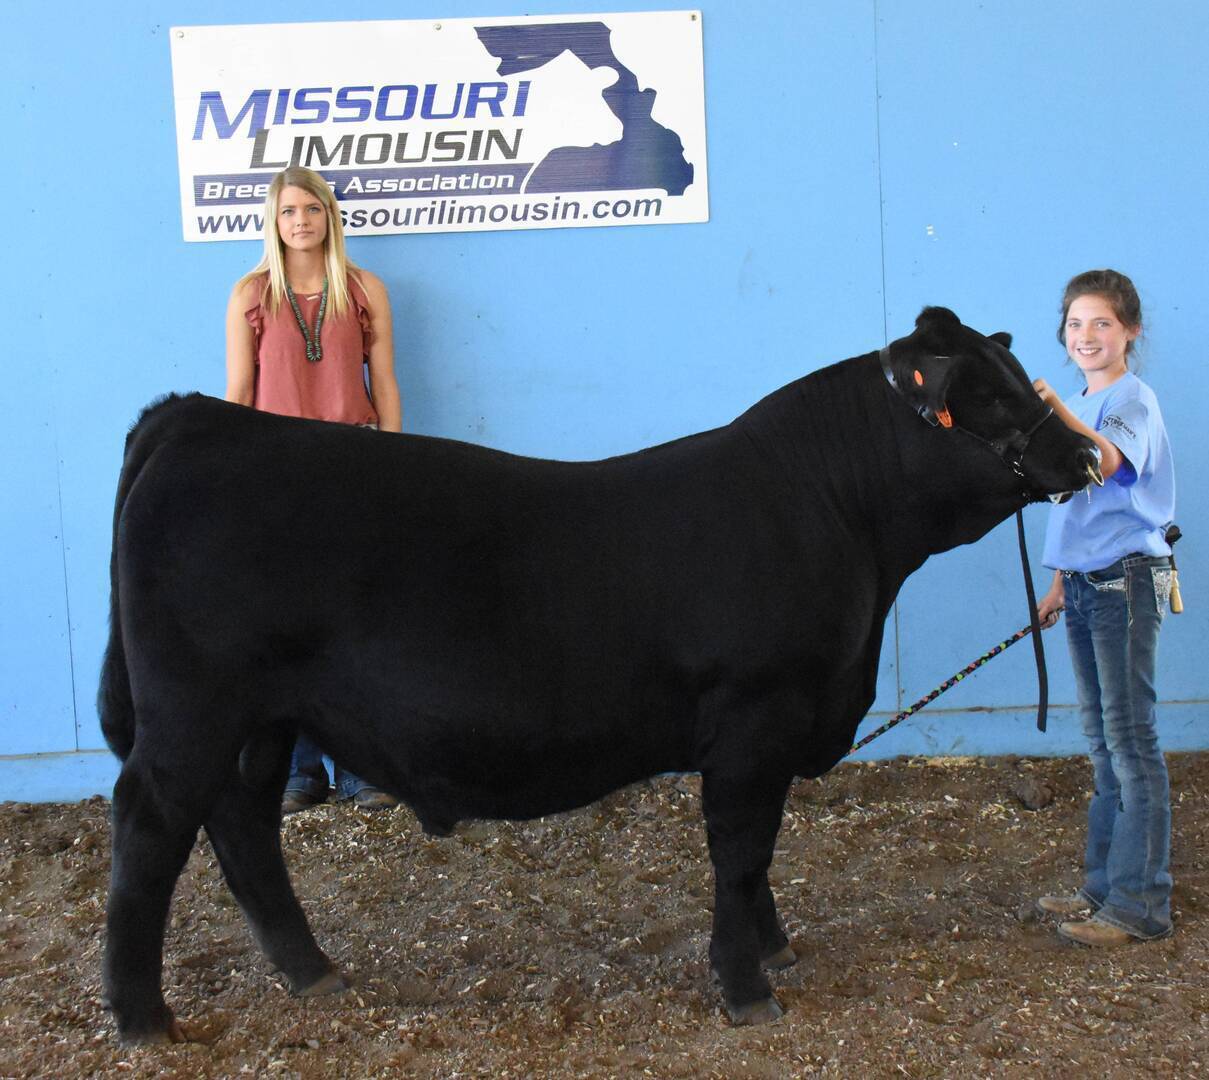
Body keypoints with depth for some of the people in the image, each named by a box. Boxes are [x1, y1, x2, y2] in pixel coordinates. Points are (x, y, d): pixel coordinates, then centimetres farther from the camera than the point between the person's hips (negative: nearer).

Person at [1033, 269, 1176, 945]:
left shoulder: (1133, 398, -10)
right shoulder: (1082, 409, 16)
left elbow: (1108, 461, -32)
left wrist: (1057, 411, -48)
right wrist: (1061, 583, 18)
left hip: (1128, 580, -9)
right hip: (1086, 581, 9)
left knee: (1130, 737, -7)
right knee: (1104, 739, 14)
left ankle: (1140, 904, -1)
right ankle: (1105, 884, 23)